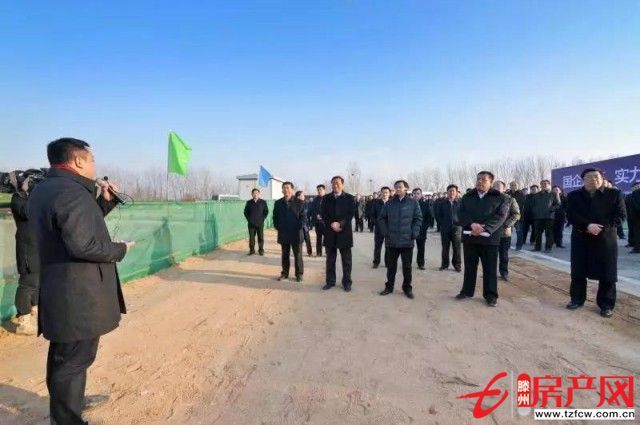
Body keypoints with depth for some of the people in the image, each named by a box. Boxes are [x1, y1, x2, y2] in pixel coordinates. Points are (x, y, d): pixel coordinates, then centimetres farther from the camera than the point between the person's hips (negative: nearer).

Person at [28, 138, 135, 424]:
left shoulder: (43, 190, 12)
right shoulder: (72, 191, -22)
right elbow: (83, 245, -30)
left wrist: (105, 201, 10)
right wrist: (120, 250, -14)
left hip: (60, 290, 11)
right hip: (79, 295, -11)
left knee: (63, 354, 25)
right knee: (74, 359, 3)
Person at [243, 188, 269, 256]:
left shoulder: (263, 202, 1)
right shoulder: (249, 202, 6)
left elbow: (266, 211, 6)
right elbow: (245, 212, 13)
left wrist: (262, 219, 0)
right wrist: (248, 219, 5)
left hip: (260, 223, -1)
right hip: (251, 223, 1)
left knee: (261, 237, 2)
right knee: (251, 237, 4)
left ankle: (261, 250, 11)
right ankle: (252, 250, 12)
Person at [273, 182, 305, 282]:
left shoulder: (299, 202, -3)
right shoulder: (278, 203, 7)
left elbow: (303, 216, -4)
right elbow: (275, 217, 14)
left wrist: (299, 227, -10)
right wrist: (277, 227, 4)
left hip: (296, 233, -3)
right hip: (283, 233, 3)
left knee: (298, 255, 5)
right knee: (285, 255, 12)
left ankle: (299, 274, 16)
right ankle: (284, 273, 23)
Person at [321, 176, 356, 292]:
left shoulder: (350, 198, 2)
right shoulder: (326, 198, 9)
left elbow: (351, 214, -5)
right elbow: (324, 214, 3)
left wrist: (340, 224, -17)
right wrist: (332, 224, -13)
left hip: (345, 232, -2)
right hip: (330, 232, 2)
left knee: (346, 259, 4)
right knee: (330, 259, 9)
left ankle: (347, 282, 15)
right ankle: (330, 281, 20)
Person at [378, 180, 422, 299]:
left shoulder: (413, 202, 0)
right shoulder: (389, 203, 5)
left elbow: (418, 219, 0)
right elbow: (382, 218, 9)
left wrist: (414, 233, -8)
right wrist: (385, 232, -1)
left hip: (407, 241, -1)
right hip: (391, 240, 2)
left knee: (407, 266, 8)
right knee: (390, 265, 10)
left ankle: (407, 288, 22)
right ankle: (389, 286, 24)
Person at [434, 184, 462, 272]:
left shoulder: (460, 202, 0)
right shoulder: (442, 202, 2)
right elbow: (437, 214, 7)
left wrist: (460, 222, -2)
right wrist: (442, 223, 3)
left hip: (456, 228, -1)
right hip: (445, 228, 1)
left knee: (457, 248, 2)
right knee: (445, 248, 8)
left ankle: (457, 265, 14)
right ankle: (444, 264, 18)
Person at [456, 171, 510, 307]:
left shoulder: (500, 198, 1)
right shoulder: (467, 197, 10)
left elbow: (500, 216, -11)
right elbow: (461, 213, -2)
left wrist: (484, 228, -22)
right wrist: (472, 224, -20)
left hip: (489, 238, -3)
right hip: (470, 237, 3)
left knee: (490, 268, 6)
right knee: (469, 266, 12)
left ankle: (491, 295, 18)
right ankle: (467, 291, 24)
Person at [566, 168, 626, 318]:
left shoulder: (615, 194, 3)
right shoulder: (574, 196, 4)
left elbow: (620, 214, -3)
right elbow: (571, 215, -6)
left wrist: (603, 228, -16)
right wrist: (587, 226, -21)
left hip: (606, 239, -1)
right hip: (580, 239, 1)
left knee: (606, 273, 4)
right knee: (578, 272, 7)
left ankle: (606, 304, 16)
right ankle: (577, 299, 21)